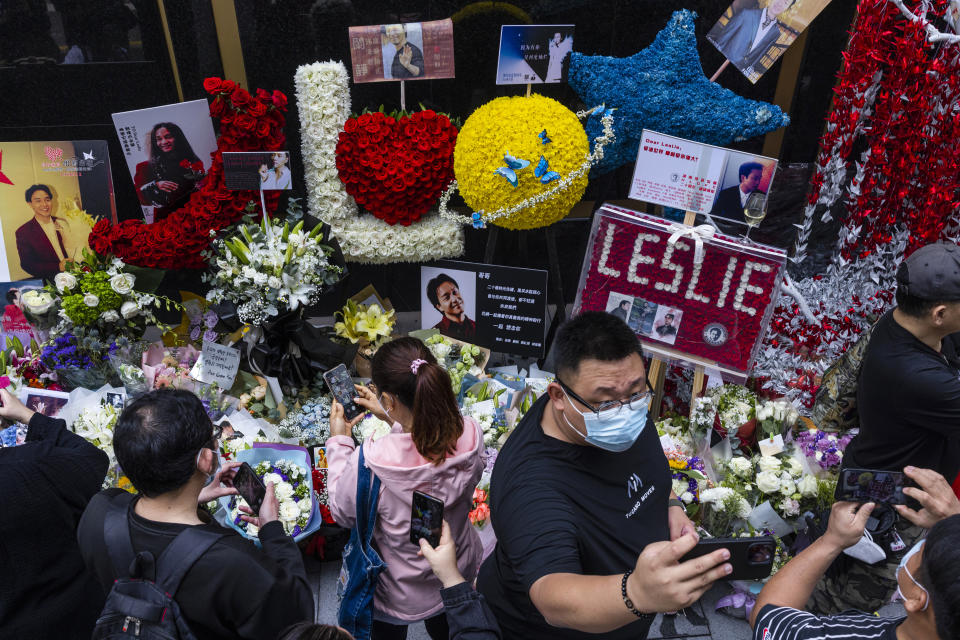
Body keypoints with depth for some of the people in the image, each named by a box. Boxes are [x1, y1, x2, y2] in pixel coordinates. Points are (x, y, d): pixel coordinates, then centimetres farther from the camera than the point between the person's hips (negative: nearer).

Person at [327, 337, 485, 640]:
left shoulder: (370, 462, -40)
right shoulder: (471, 435, -29)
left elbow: (342, 513, -17)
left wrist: (338, 441, -8)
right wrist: (392, 418, 1)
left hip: (398, 597, -2)